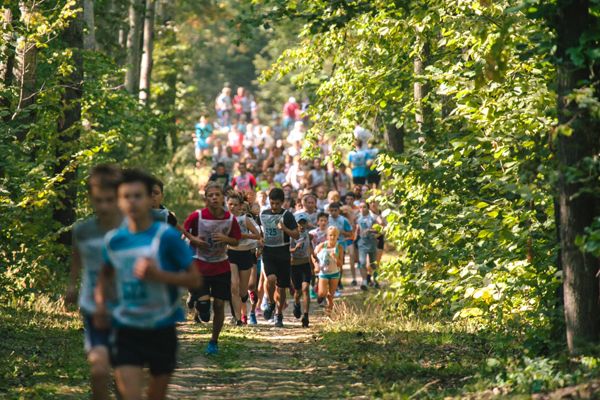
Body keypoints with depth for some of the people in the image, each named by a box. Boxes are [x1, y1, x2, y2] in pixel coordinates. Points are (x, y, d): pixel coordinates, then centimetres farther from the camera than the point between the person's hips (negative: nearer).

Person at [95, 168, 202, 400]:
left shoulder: (167, 237, -10)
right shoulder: (113, 239, 2)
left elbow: (195, 279, -9)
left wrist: (158, 275, -21)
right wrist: (100, 301, 6)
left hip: (162, 329, -1)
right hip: (126, 329, 1)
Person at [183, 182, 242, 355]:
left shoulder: (230, 219, -5)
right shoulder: (197, 216, -12)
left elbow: (236, 242, 6)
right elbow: (183, 230, 5)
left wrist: (225, 238, -14)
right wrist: (194, 239, -13)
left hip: (221, 267, 2)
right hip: (200, 265, -2)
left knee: (219, 305, 3)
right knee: (204, 302, -17)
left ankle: (214, 342, 20)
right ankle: (193, 296, 21)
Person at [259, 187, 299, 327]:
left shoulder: (287, 215, -4)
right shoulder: (263, 214, 7)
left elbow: (296, 235, -9)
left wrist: (284, 228, -25)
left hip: (283, 253, -1)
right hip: (268, 252, 1)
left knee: (281, 287, 4)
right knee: (271, 278, -25)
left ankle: (279, 315, 21)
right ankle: (271, 304, 1)